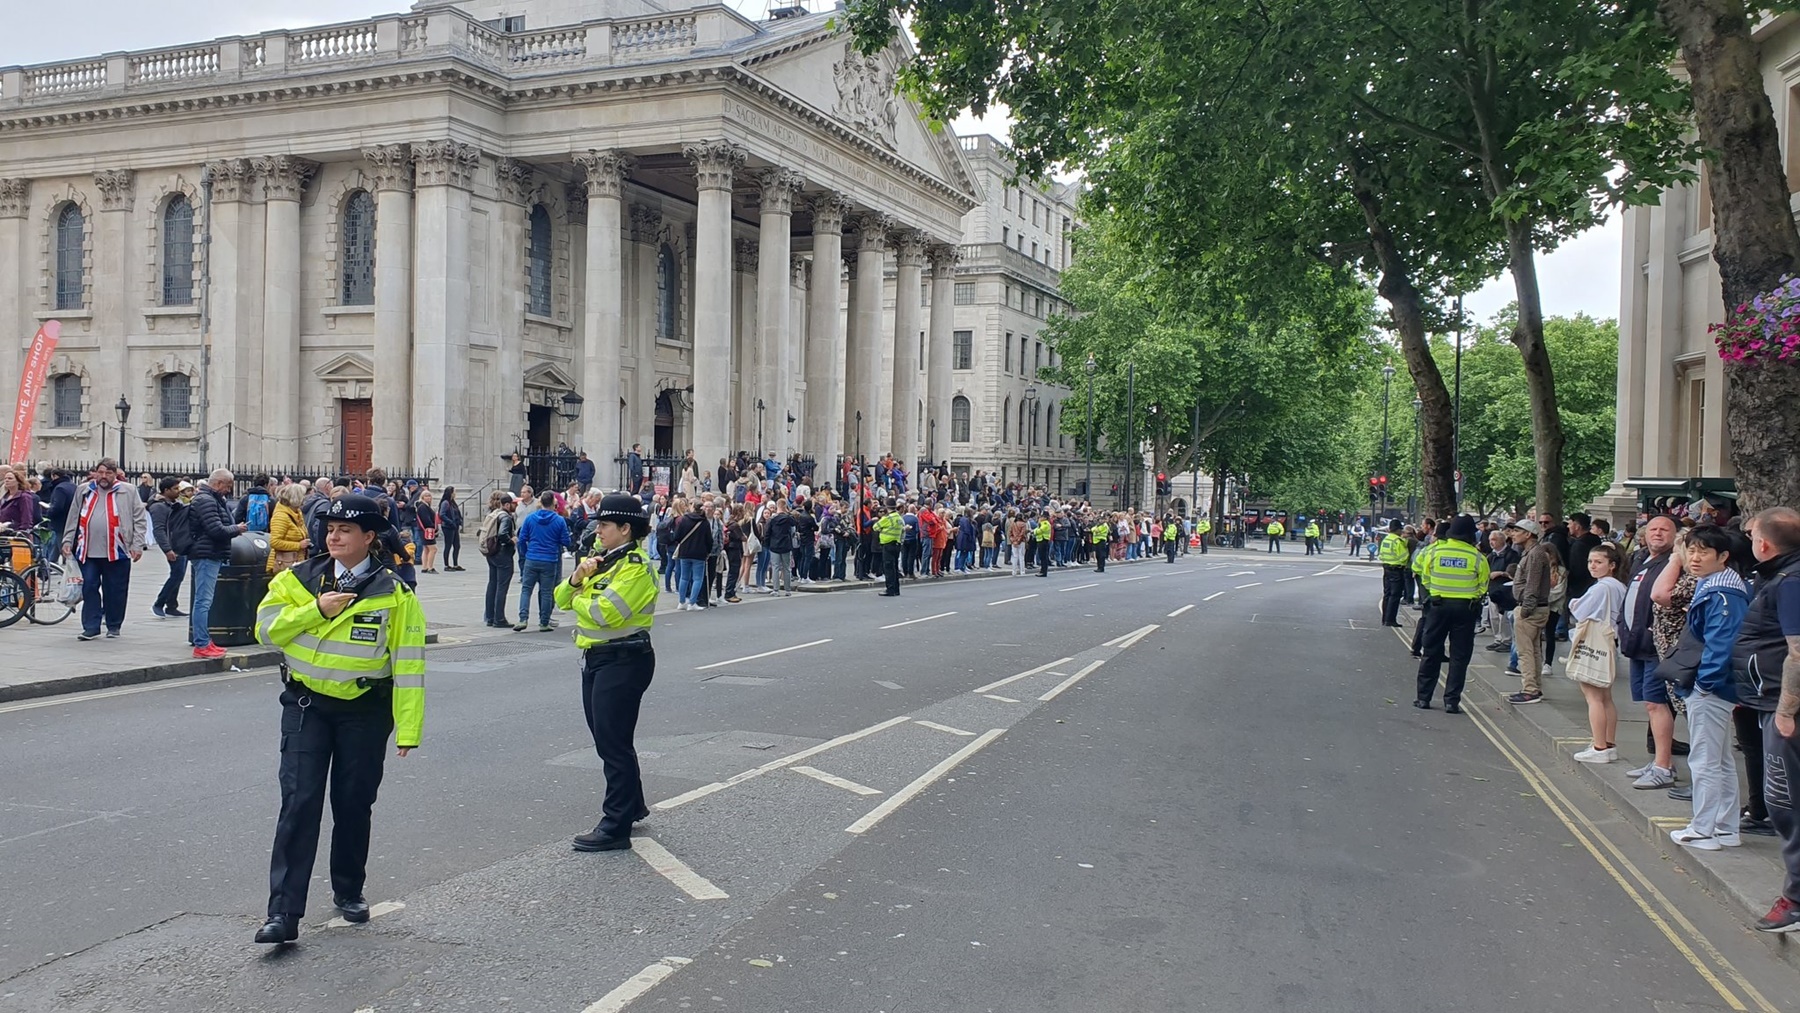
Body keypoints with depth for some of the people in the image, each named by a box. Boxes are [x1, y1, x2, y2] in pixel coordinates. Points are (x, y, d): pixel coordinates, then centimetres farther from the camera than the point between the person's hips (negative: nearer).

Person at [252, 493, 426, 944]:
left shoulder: (393, 593, -5)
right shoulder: (298, 580, 3)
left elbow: (408, 665, -6)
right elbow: (267, 628, -4)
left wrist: (407, 728, -11)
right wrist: (317, 609, -16)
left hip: (365, 711, -1)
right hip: (306, 706, 1)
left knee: (354, 804, 11)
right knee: (299, 802, -8)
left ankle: (348, 891, 32)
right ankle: (284, 912, -7)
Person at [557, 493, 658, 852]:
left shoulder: (636, 567, -16)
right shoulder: (601, 559, 14)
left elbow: (604, 612, -26)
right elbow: (562, 599, 12)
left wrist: (579, 600, -7)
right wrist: (577, 577, -8)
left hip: (623, 662, -10)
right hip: (596, 659, 10)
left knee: (613, 743, -6)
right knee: (606, 738, 18)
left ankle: (615, 828, 0)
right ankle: (632, 805, 35)